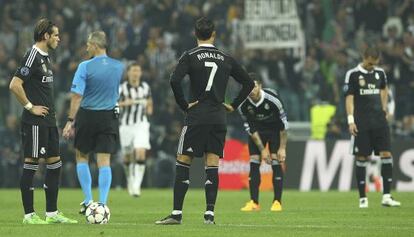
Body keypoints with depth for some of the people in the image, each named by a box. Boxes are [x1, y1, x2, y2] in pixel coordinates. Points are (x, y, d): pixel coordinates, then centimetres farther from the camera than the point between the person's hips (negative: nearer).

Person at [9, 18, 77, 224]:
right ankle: (29, 215, -1)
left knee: (55, 164, 10)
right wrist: (30, 107, -16)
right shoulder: (32, 56, -14)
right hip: (35, 122, -10)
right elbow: (15, 85, -21)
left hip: (49, 121, 10)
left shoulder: (45, 58, 16)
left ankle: (52, 213, 15)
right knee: (31, 165, -4)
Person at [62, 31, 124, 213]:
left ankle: (88, 200, 10)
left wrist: (70, 121, -11)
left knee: (81, 156, 14)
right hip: (109, 116, 3)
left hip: (87, 115, -3)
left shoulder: (85, 67, -11)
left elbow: (77, 96, -13)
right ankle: (102, 203, -4)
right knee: (104, 161, 1)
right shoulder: (118, 67, 3)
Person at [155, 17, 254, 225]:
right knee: (212, 165, 4)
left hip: (196, 116, -3)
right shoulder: (226, 59, 8)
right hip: (219, 118, 3)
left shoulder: (190, 56, -4)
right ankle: (210, 214, -2)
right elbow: (249, 83, 12)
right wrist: (233, 105, 13)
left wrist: (184, 105, -8)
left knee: (182, 163, 0)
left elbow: (175, 80, -19)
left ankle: (177, 214, -5)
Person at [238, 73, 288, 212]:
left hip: (275, 129, -2)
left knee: (276, 162, -13)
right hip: (258, 130, 2)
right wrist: (262, 149, -14)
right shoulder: (243, 104, -23)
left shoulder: (272, 99, -31)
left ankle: (277, 202, -9)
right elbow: (250, 128, -13)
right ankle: (254, 203, -4)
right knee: (254, 163, -7)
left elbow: (283, 124, -21)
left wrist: (282, 148, -19)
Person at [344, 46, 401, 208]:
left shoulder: (380, 73, 10)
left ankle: (386, 196, -5)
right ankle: (363, 198, 8)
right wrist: (351, 120, -14)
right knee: (361, 158, 0)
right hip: (361, 123, -4)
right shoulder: (353, 74, -4)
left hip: (379, 121, 4)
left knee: (386, 154, -6)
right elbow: (349, 98, -6)